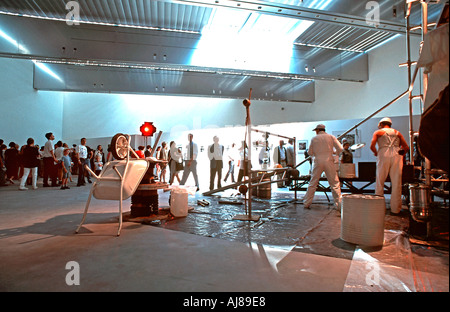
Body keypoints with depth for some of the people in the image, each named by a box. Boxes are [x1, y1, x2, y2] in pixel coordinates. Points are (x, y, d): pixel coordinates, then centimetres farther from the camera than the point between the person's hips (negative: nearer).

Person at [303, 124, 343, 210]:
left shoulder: (314, 139, 6)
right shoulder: (331, 137, 6)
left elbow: (310, 152, 8)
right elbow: (340, 148, -1)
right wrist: (335, 153, 20)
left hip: (317, 162, 1)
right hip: (328, 161, 0)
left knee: (312, 183, 7)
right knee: (335, 183, 6)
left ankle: (306, 203, 11)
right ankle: (338, 204, 6)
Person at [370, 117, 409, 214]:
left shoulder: (378, 132, 13)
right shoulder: (397, 132, 21)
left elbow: (372, 146, -1)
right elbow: (406, 147, 15)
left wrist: (376, 153, 16)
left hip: (384, 155, -2)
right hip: (397, 156, 3)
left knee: (380, 182, 5)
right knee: (396, 183, 3)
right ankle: (395, 209, 5)